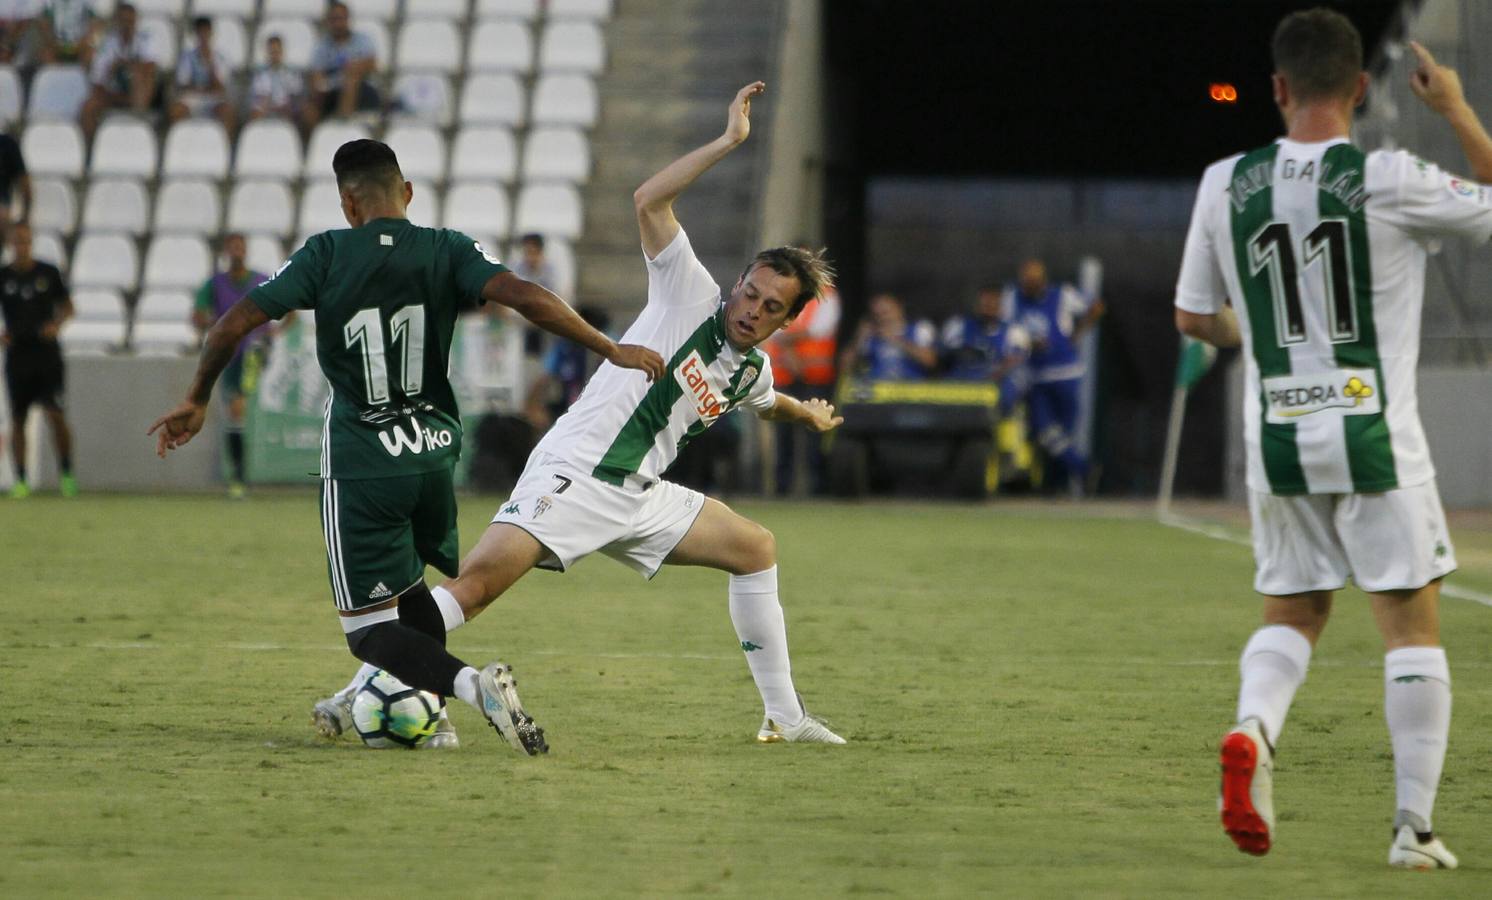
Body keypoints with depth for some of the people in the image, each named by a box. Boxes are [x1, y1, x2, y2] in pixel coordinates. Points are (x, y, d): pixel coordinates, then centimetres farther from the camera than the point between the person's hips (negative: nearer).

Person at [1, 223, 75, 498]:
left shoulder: (48, 272, 3)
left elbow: (67, 305, 10)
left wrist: (57, 323, -10)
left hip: (47, 353, -1)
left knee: (55, 414, -11)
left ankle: (66, 473, 2)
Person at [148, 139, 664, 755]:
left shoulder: (326, 255, -3)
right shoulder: (447, 251, 1)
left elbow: (235, 323, -6)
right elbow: (526, 297, -14)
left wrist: (196, 400, 9)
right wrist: (611, 350, -8)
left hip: (360, 467, -4)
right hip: (435, 454, 4)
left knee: (370, 629, -1)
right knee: (411, 589, 31)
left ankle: (469, 683, -25)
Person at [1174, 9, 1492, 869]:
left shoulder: (1226, 183, 0)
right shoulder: (1388, 179, -11)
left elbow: (1195, 316, 11)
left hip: (1278, 438, 4)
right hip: (1374, 440, -4)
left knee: (1293, 612, 17)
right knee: (1412, 624, 5)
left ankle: (1254, 729, -12)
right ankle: (1415, 824, 2)